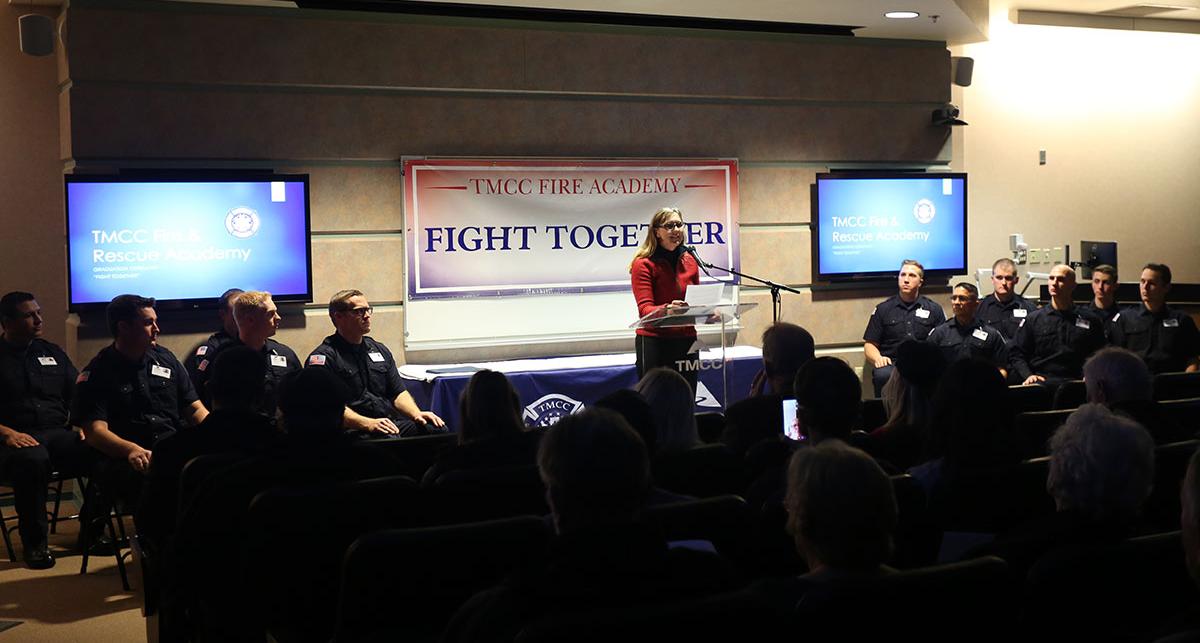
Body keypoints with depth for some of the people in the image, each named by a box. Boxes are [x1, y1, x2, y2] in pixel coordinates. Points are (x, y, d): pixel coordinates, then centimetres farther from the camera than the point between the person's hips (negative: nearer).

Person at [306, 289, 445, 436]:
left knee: (438, 429, -20)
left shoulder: (380, 350, 24)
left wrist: (417, 414, 0)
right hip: (354, 430, -7)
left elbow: (398, 392, 21)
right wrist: (368, 424, -24)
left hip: (391, 422, 7)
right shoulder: (324, 357, 0)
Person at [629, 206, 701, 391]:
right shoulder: (644, 264, -6)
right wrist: (666, 310, -35)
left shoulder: (690, 261, 11)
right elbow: (645, 309, -15)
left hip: (686, 340, 5)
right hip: (654, 341, -5)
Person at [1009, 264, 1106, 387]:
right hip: (1040, 380, -1)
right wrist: (1027, 375, -5)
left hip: (1074, 381, 1)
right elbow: (1016, 354, 12)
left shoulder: (1091, 320, 14)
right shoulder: (1034, 319, 14)